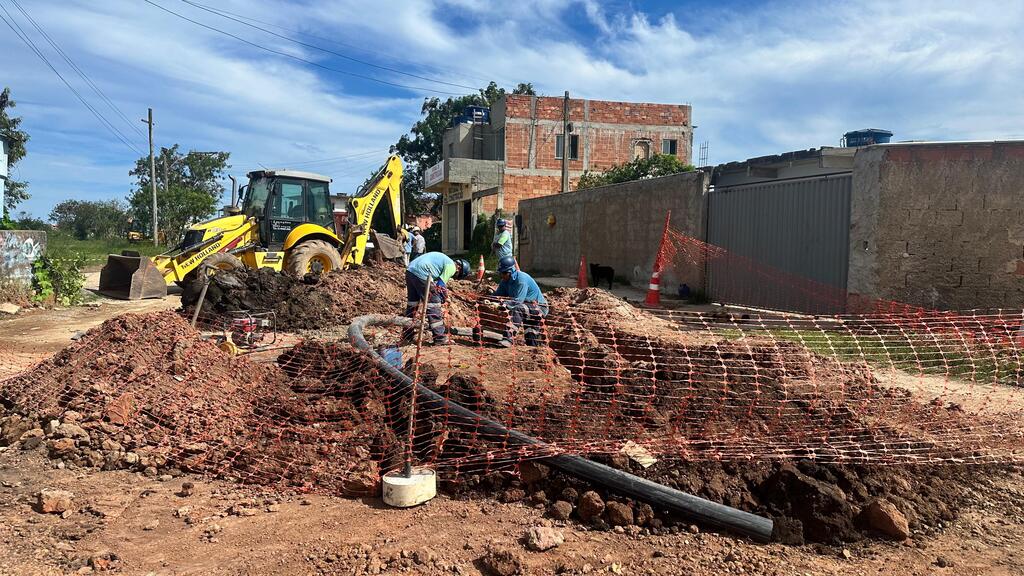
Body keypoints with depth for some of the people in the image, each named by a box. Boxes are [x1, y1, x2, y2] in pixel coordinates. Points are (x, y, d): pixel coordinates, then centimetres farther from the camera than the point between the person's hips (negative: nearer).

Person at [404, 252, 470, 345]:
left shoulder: (443, 259, 27)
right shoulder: (451, 267, 0)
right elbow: (441, 285, -4)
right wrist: (442, 300, 9)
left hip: (410, 271, 10)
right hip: (421, 274, -10)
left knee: (412, 303, 19)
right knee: (434, 305, -1)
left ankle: (407, 335, 27)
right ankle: (440, 338, 4)